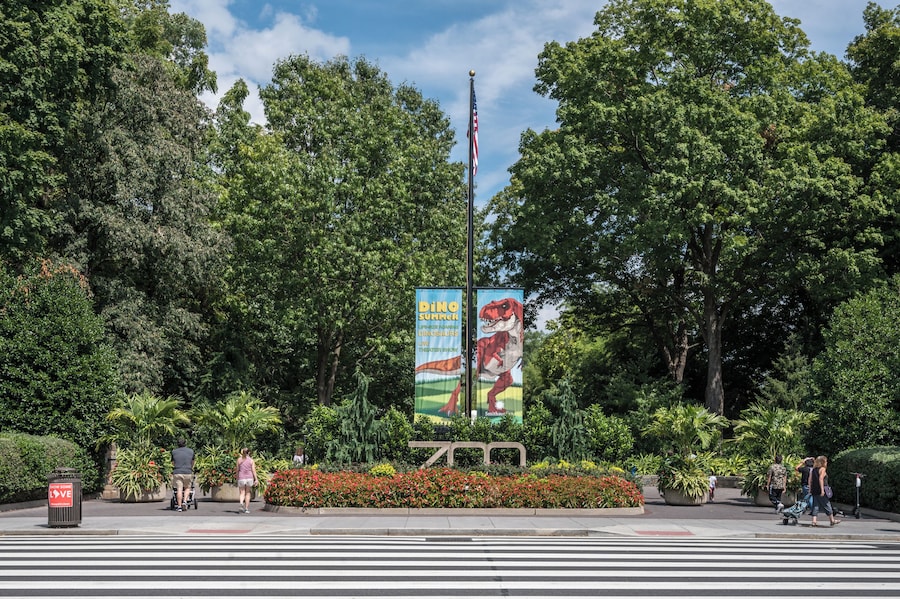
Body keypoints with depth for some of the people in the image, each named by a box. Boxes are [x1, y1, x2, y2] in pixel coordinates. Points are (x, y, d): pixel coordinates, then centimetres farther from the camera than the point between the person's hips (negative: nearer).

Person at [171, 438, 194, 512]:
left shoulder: (174, 451, 7)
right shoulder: (191, 451, 9)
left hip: (177, 473, 0)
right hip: (188, 473, 0)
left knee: (179, 490, -1)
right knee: (187, 487, 16)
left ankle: (179, 506, -3)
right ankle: (184, 502, -2)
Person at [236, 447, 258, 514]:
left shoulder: (239, 460, 2)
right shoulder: (251, 460, 0)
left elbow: (237, 470, 4)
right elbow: (253, 470, -3)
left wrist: (237, 478, 14)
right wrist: (256, 479, -2)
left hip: (241, 478, 0)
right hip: (249, 478, 0)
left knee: (242, 493, 2)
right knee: (248, 493, 10)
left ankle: (241, 504, -26)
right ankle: (246, 508, 11)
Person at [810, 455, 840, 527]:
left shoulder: (814, 469, 14)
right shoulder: (822, 469, -7)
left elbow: (810, 479, 12)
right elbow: (821, 479, -18)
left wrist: (810, 489, 15)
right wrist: (822, 490, -20)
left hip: (814, 490, 7)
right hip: (820, 490, -7)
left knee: (816, 506, 7)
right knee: (827, 505, 5)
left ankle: (814, 521, -1)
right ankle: (832, 520, 15)